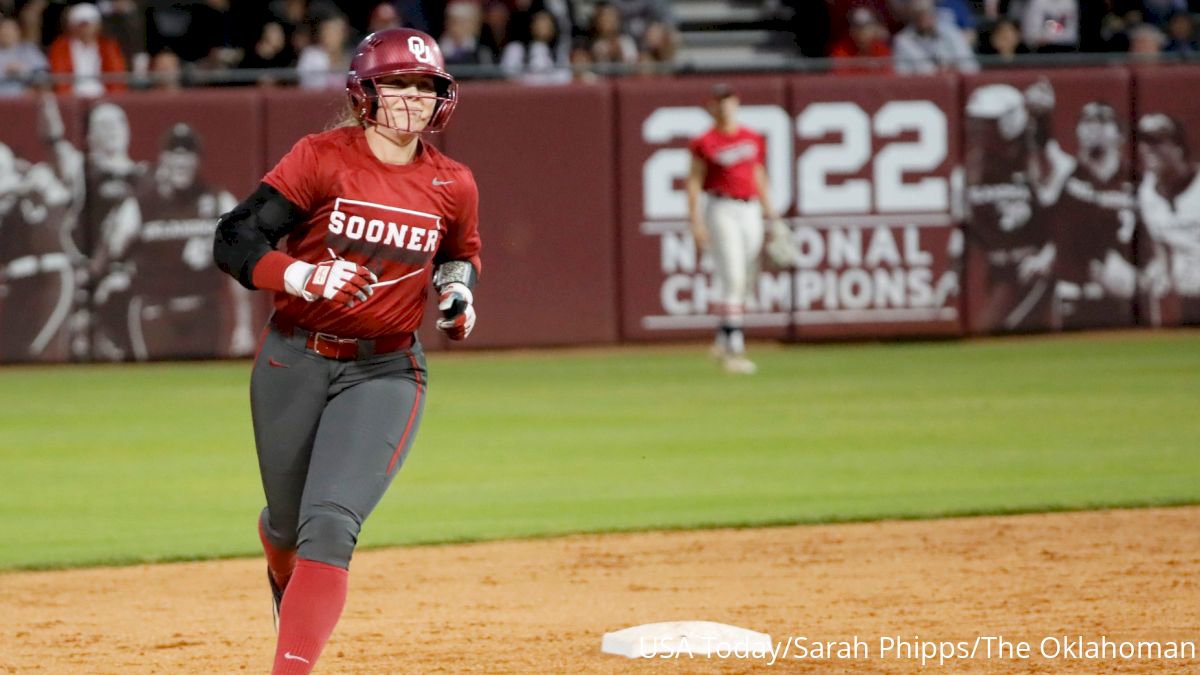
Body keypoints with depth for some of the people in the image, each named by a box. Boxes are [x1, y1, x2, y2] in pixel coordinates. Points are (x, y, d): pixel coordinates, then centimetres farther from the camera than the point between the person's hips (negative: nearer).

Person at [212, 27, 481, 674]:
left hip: (385, 372, 0)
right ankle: (285, 578, 55)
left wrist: (456, 291, -1)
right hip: (294, 364, 0)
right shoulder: (321, 159, -11)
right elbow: (234, 240, -14)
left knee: (331, 523, -19)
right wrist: (303, 277, -30)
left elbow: (461, 254, 21)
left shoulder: (452, 186, -1)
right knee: (289, 521, 17)